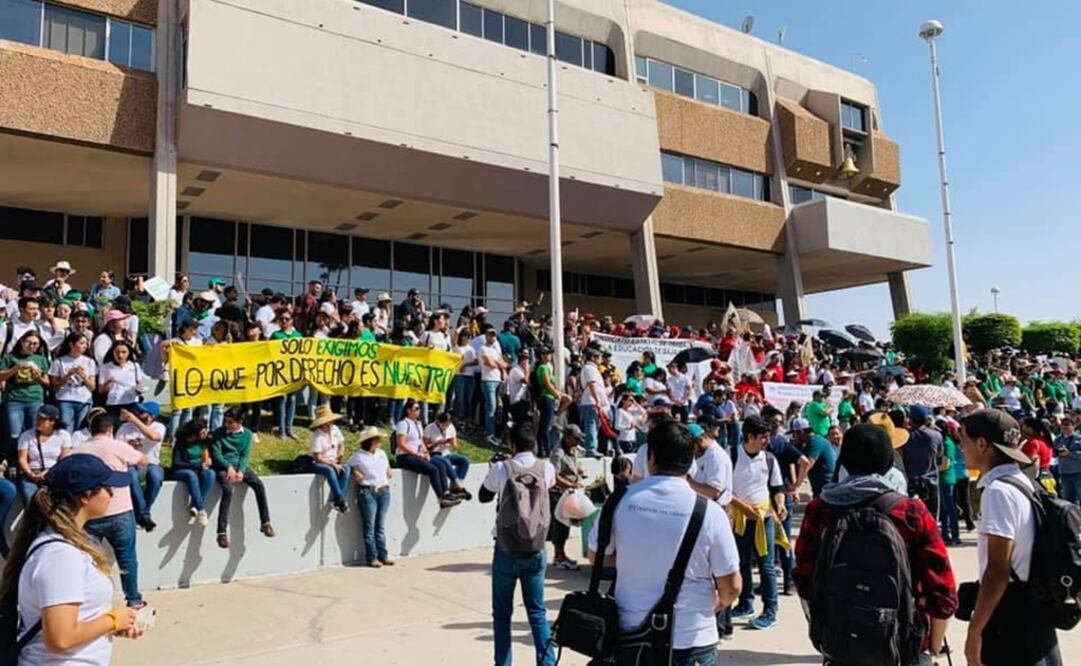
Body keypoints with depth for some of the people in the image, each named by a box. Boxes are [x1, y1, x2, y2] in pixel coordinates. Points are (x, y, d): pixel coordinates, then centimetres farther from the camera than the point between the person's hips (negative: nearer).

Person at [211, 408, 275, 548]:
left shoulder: (247, 434, 6)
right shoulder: (218, 433, 0)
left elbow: (246, 455, 1)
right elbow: (216, 454, -5)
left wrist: (241, 471, -16)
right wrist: (229, 467, -19)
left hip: (240, 466, 3)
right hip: (223, 467, -3)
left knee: (259, 484, -22)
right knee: (228, 490, -32)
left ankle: (265, 523, -15)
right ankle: (222, 532, -30)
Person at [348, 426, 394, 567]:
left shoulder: (382, 453, 17)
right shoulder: (358, 456, -2)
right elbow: (347, 467, 1)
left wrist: (389, 471, 8)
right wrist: (355, 472, -15)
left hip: (384, 491, 5)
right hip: (367, 492, -5)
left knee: (381, 525, 9)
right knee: (369, 526, -3)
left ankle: (383, 555, 12)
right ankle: (372, 557, 1)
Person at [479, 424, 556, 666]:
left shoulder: (501, 468, -10)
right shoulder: (546, 468, -2)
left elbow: (484, 497, 6)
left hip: (507, 548, -2)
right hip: (536, 549, 2)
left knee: (502, 613, 10)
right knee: (537, 611, 10)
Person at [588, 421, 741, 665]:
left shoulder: (621, 500, -9)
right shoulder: (710, 512, -15)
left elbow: (597, 557, 6)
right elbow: (731, 588, -8)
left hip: (631, 633, 2)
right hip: (691, 638, -2)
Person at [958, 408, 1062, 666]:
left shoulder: (998, 490, -20)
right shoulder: (1022, 482, 9)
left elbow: (997, 570, -23)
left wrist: (974, 631, -18)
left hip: (1009, 618, -9)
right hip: (1031, 612, 9)